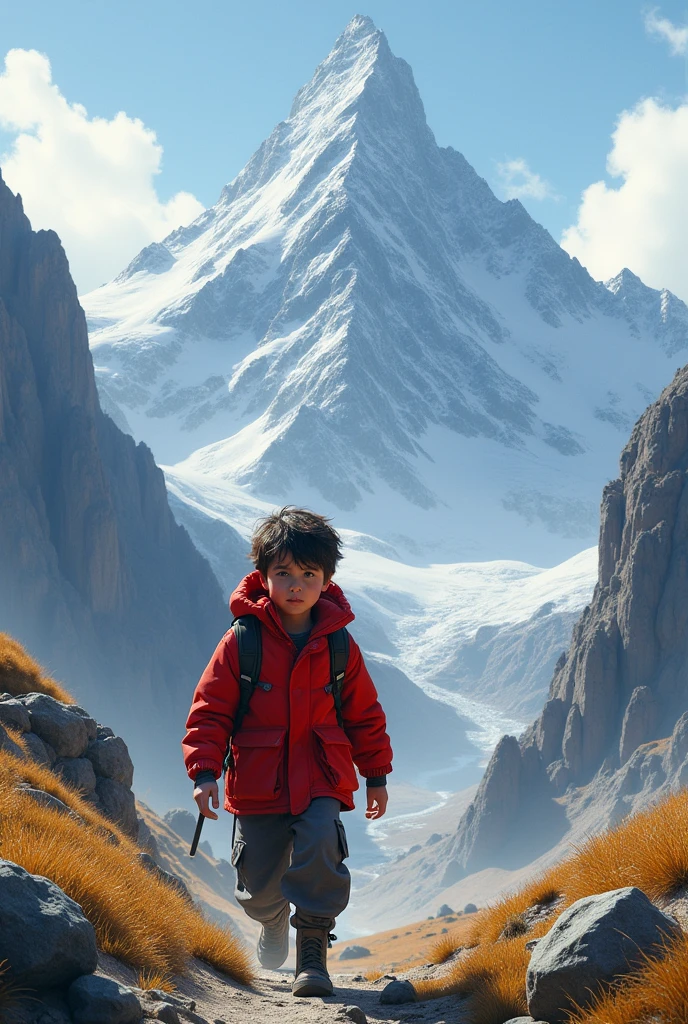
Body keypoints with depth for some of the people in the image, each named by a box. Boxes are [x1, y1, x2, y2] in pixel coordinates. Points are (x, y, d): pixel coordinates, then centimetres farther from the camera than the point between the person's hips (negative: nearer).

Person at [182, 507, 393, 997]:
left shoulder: (340, 646, 0)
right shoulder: (241, 641, -6)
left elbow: (364, 714, 12)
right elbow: (211, 709, -3)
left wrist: (377, 776, 16)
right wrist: (205, 771, -12)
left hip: (321, 780, 0)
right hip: (258, 784, 0)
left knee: (320, 853, -23)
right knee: (258, 887, 6)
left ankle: (313, 954, -4)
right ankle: (274, 918, 45)